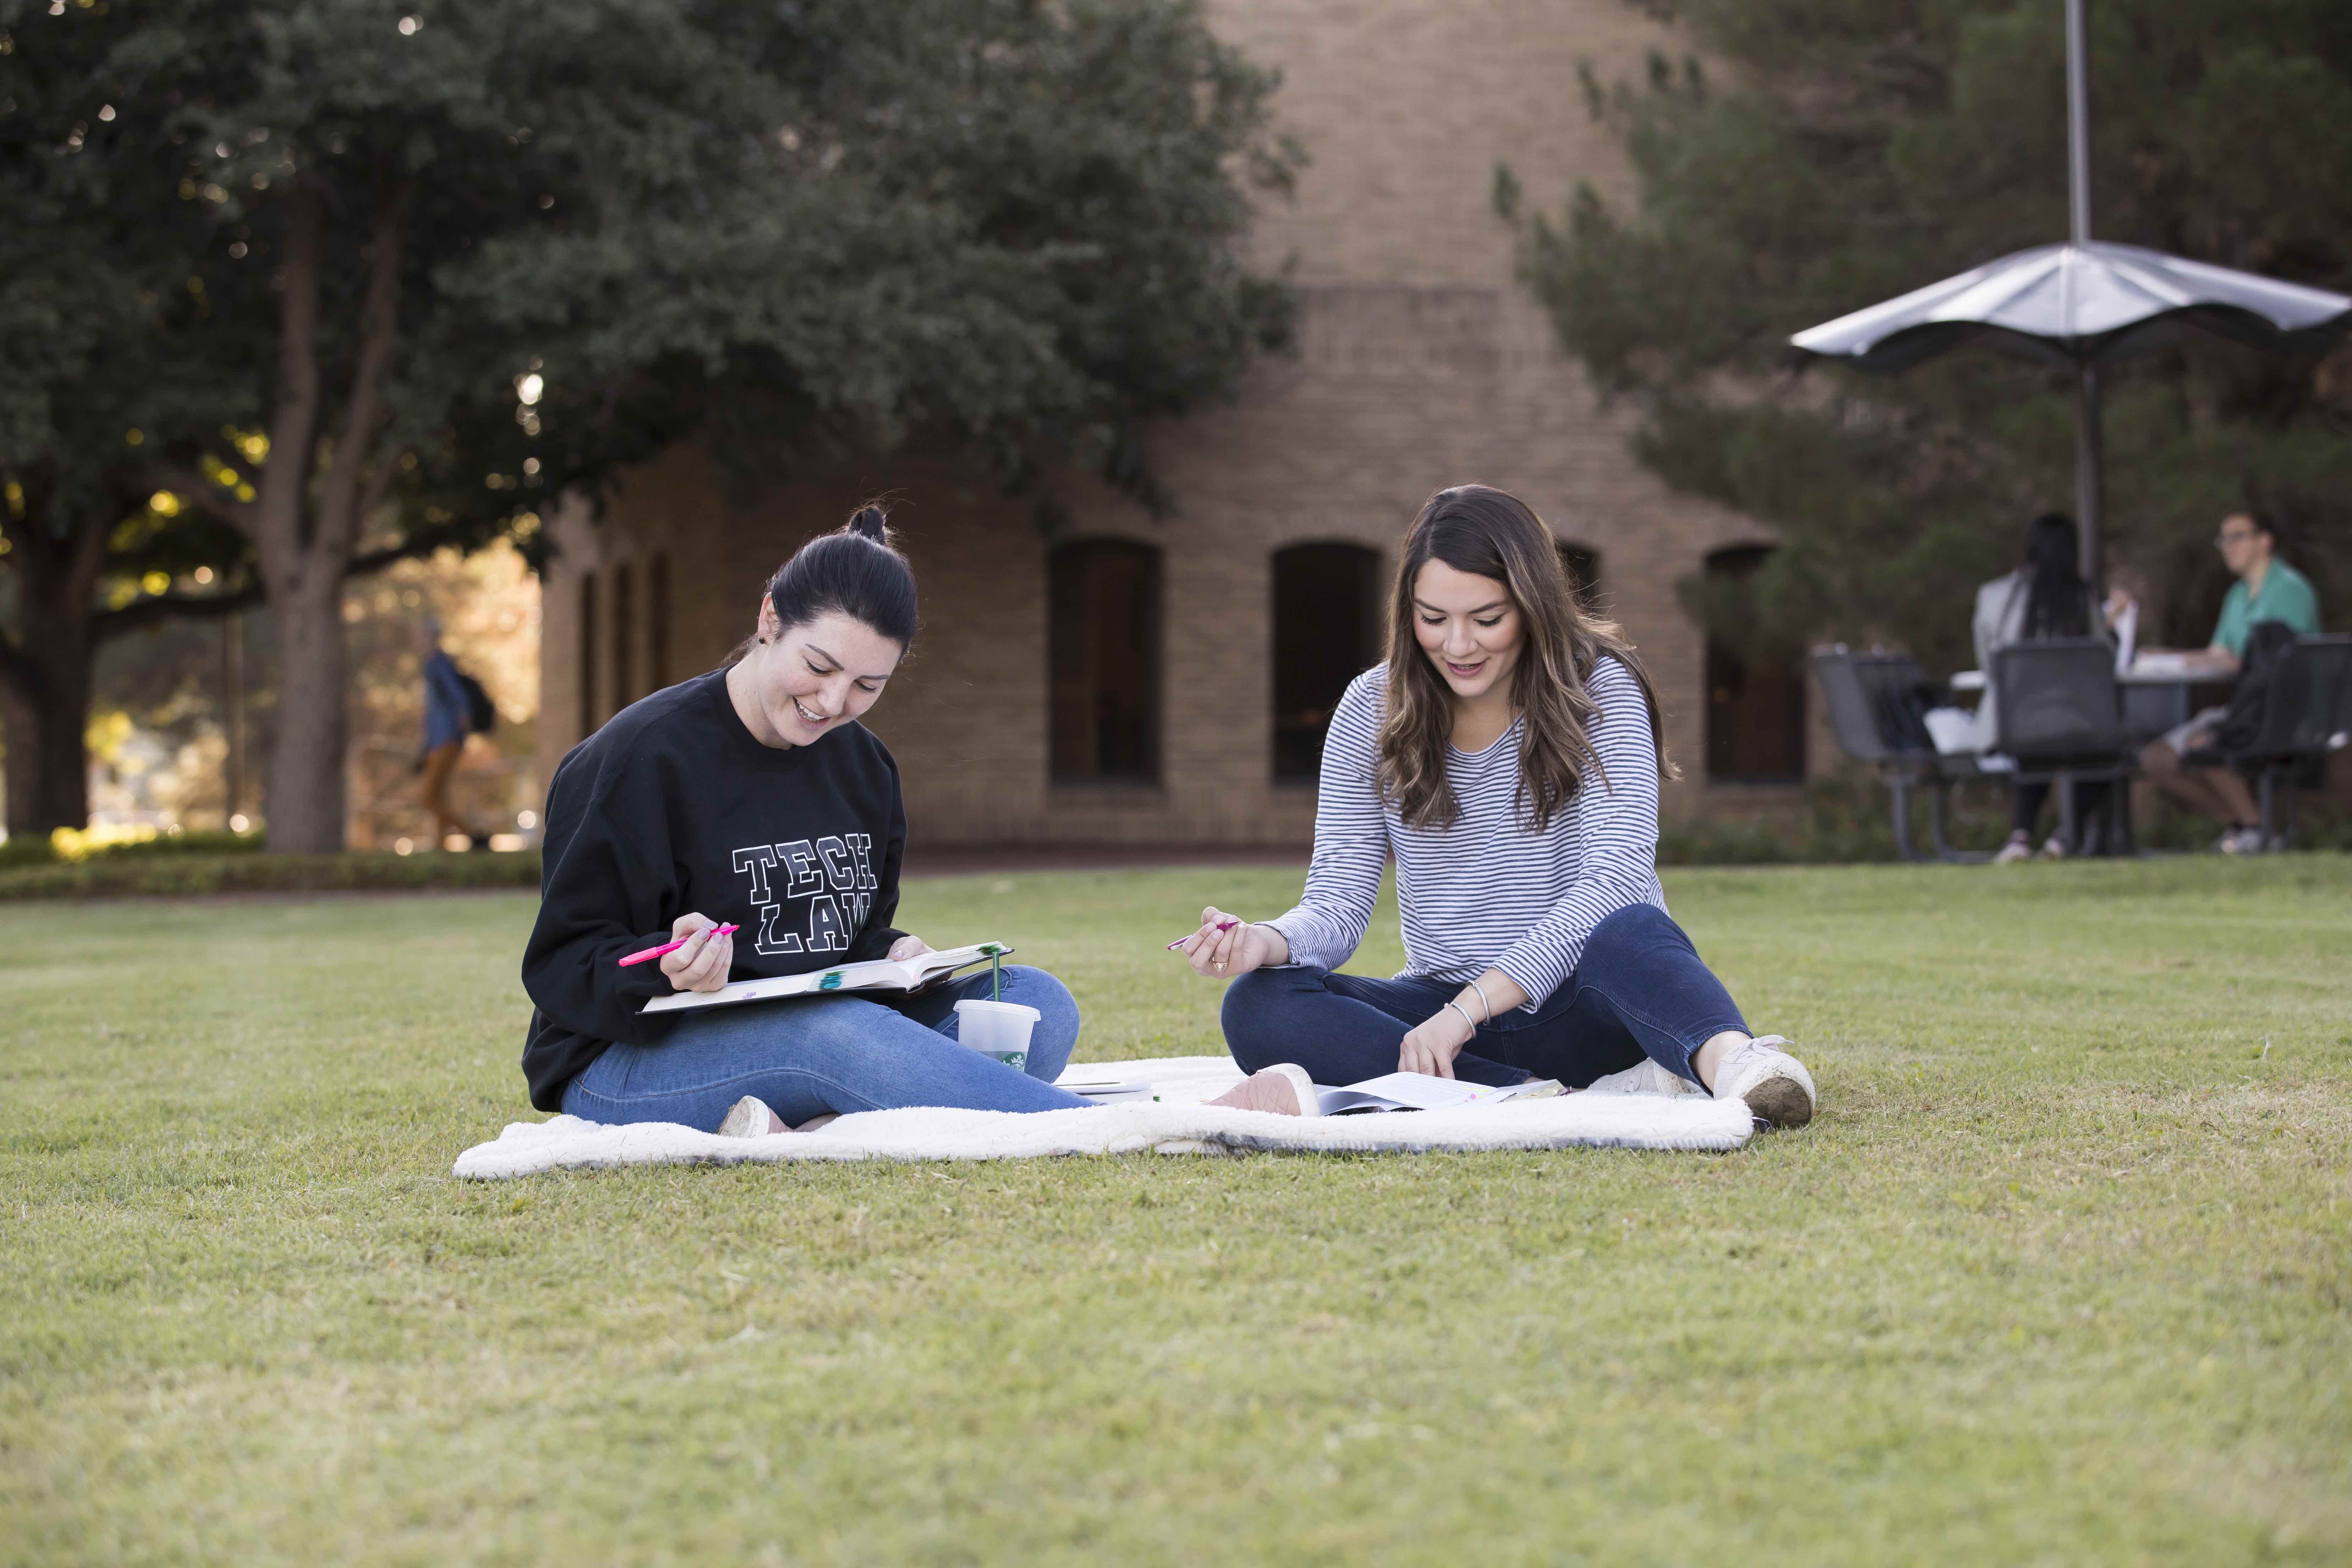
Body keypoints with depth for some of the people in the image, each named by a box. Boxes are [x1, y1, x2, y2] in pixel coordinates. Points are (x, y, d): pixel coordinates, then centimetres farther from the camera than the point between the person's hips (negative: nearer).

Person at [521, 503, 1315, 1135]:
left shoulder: (861, 764, 13)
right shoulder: (638, 756, -9)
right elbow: (564, 965, -9)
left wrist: (894, 955, -5)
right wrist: (669, 969, -31)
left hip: (825, 1030, 8)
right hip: (629, 1063, -7)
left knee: (1035, 999, -12)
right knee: (843, 1034, -37)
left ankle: (822, 1136, -39)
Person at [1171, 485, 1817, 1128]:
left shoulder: (1600, 689, -7)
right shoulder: (1371, 711, 2)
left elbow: (1617, 874, -21)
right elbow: (1339, 901, 1)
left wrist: (1467, 1009, -30)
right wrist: (1269, 941, -25)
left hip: (1582, 1006, -3)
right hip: (1443, 1007, 3)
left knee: (1631, 932, -37)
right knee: (1256, 1006, -24)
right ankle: (1539, 1097, -38)